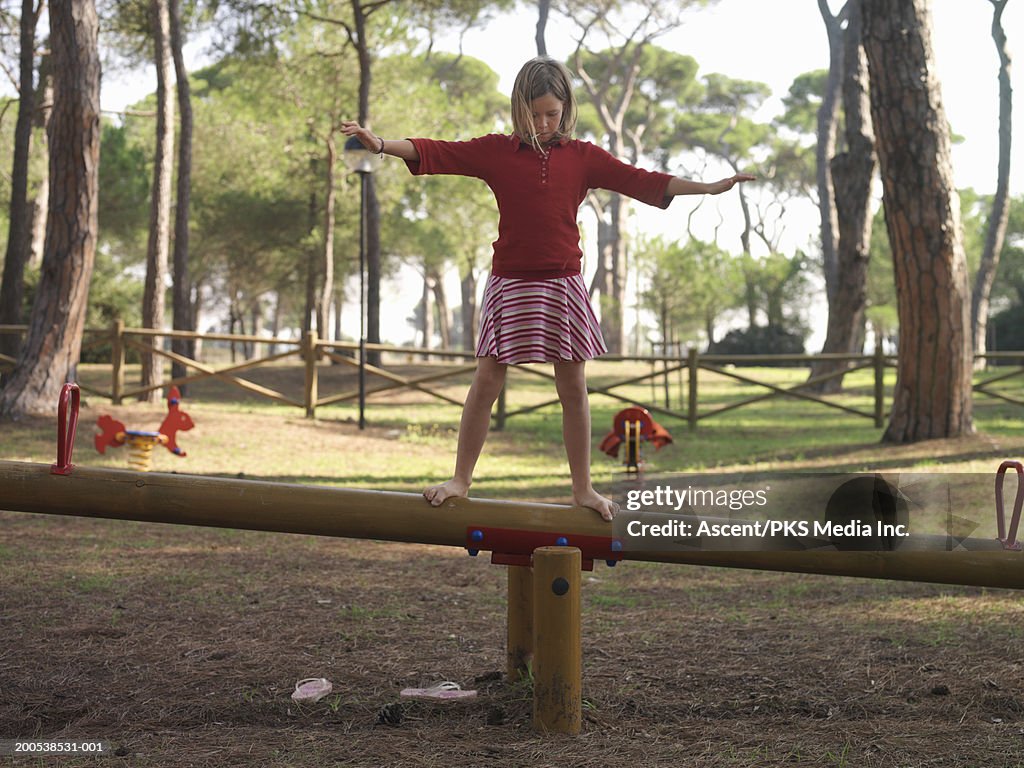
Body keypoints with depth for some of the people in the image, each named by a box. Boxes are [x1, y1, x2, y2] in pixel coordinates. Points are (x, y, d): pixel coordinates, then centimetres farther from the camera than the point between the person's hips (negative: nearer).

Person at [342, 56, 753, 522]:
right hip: (510, 283, -1)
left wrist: (709, 188, -1)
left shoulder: (582, 157, 5)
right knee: (486, 381, -2)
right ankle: (461, 479, 10)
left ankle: (582, 488, 15)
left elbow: (638, 181, 3)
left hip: (563, 286, 1)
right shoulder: (496, 151, 2)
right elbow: (437, 153, -5)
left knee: (573, 388, 5)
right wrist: (380, 144, -18)